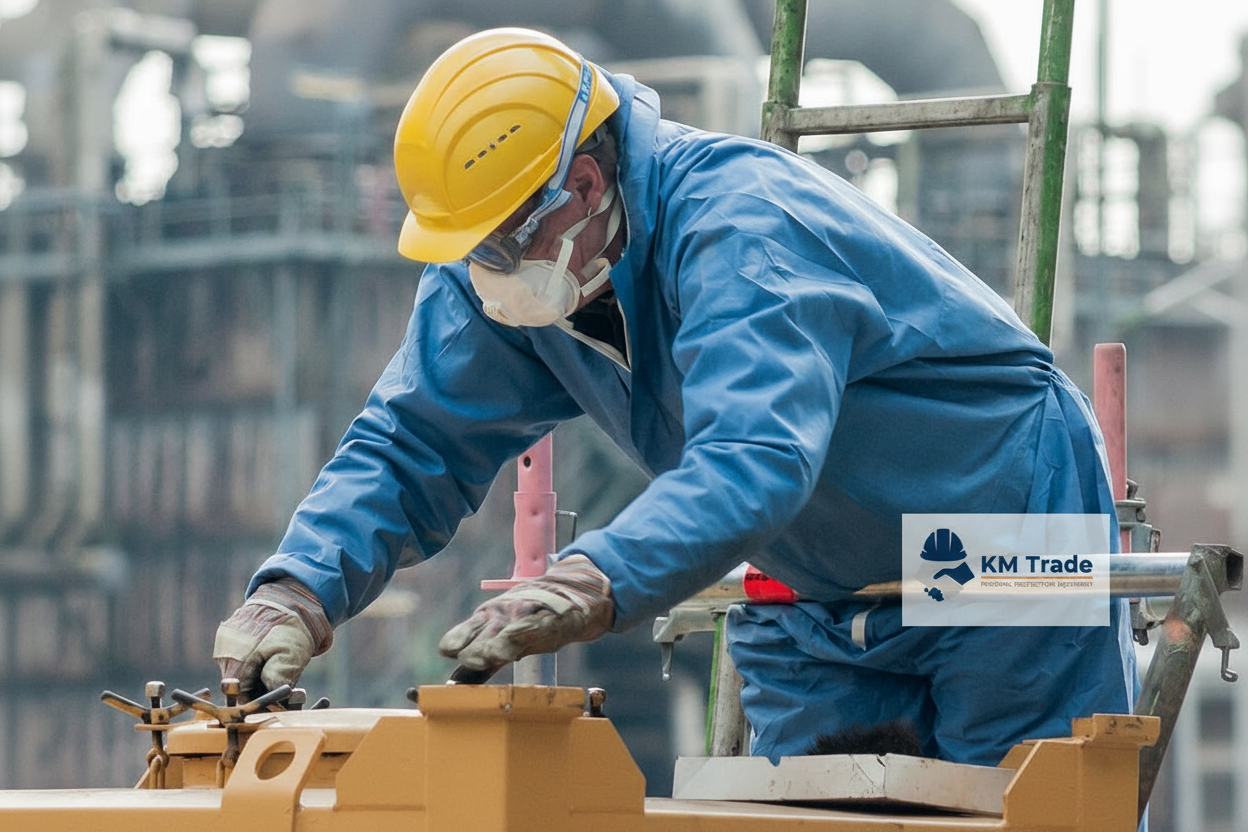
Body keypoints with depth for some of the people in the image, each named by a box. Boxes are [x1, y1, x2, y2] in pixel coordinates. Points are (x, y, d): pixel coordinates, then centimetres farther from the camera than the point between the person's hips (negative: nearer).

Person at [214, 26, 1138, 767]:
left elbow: (754, 460, -49)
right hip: (823, 608, 7)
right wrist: (299, 591, -29)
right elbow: (411, 447, -10)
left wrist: (590, 585, -64)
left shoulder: (746, 229, -34)